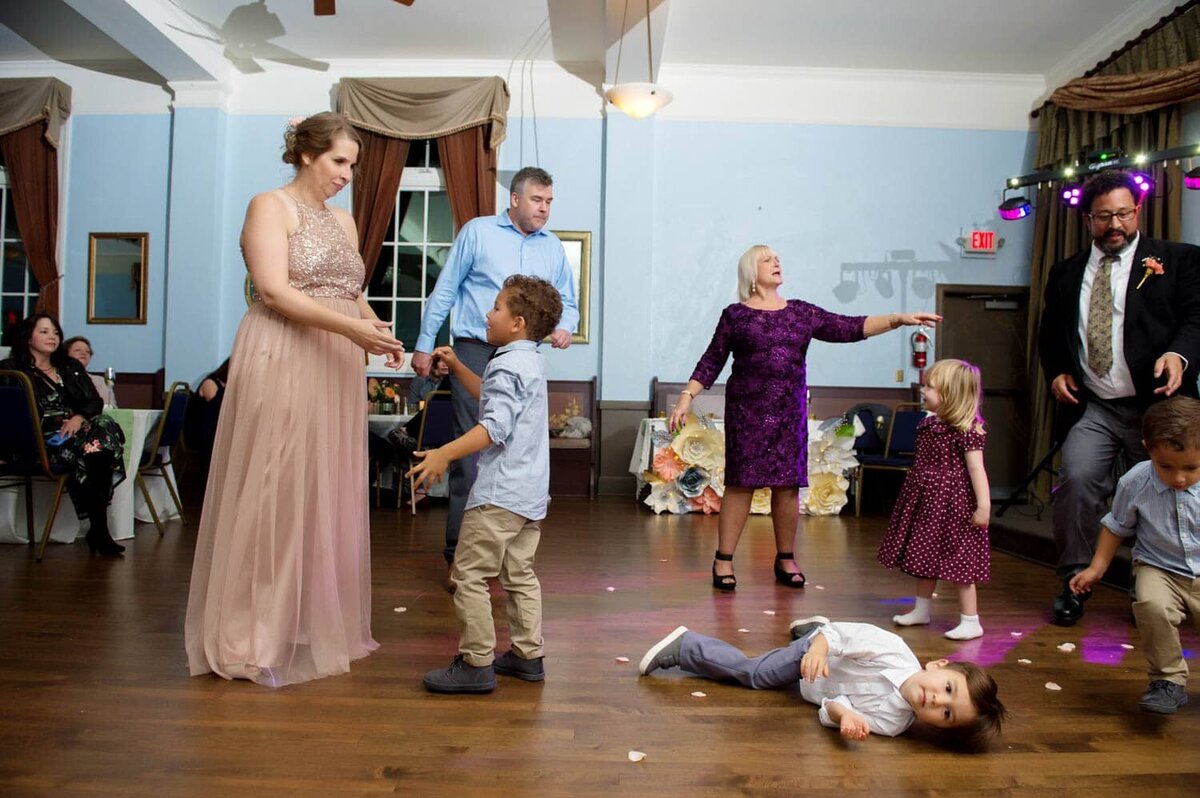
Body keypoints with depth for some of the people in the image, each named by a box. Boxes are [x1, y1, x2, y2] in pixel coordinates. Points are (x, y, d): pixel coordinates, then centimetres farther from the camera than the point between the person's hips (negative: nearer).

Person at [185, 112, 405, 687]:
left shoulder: (344, 221, 18)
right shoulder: (270, 207, -3)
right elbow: (275, 292, -15)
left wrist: (377, 328, -4)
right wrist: (353, 328, -23)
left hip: (336, 370, 7)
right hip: (282, 364, -7)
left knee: (328, 496, 9)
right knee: (275, 493, -2)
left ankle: (318, 623, 21)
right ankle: (256, 637, 10)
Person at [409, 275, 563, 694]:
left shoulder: (507, 365, -13)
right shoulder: (530, 362, 17)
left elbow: (495, 426, -26)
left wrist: (445, 454, -31)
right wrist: (456, 366, 32)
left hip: (500, 492, -10)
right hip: (532, 491, 10)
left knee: (469, 575, -3)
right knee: (520, 575, 16)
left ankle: (476, 664, 1)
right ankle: (527, 655, 23)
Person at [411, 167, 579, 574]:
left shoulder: (554, 247, 14)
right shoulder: (478, 232, 2)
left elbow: (567, 303, 19)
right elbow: (444, 291, 3)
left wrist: (564, 327, -4)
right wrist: (424, 345, 1)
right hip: (476, 353, -4)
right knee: (471, 451, -7)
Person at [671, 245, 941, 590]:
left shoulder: (801, 312, 10)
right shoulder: (735, 314, 2)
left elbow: (848, 327, 5)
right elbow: (711, 362, 3)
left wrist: (898, 319, -3)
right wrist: (687, 397, -5)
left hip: (790, 411, 3)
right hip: (748, 410, -3)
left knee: (788, 484, 5)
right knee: (741, 482, -4)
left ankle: (786, 558, 19)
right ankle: (723, 559, 6)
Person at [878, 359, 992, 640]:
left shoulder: (967, 430, -17)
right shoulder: (928, 423, 8)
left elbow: (976, 469, -19)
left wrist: (983, 506, -22)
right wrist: (914, 489, 21)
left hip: (952, 502, -9)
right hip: (925, 500, 9)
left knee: (956, 560, -2)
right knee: (925, 556, 18)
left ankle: (970, 621, 9)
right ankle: (921, 609, 32)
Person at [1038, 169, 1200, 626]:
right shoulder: (1066, 273, 13)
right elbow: (1050, 335, 19)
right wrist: (1057, 373, 1)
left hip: (1156, 406, -1)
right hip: (1093, 409, 1)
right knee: (1076, 480, -19)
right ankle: (1073, 584, -3)